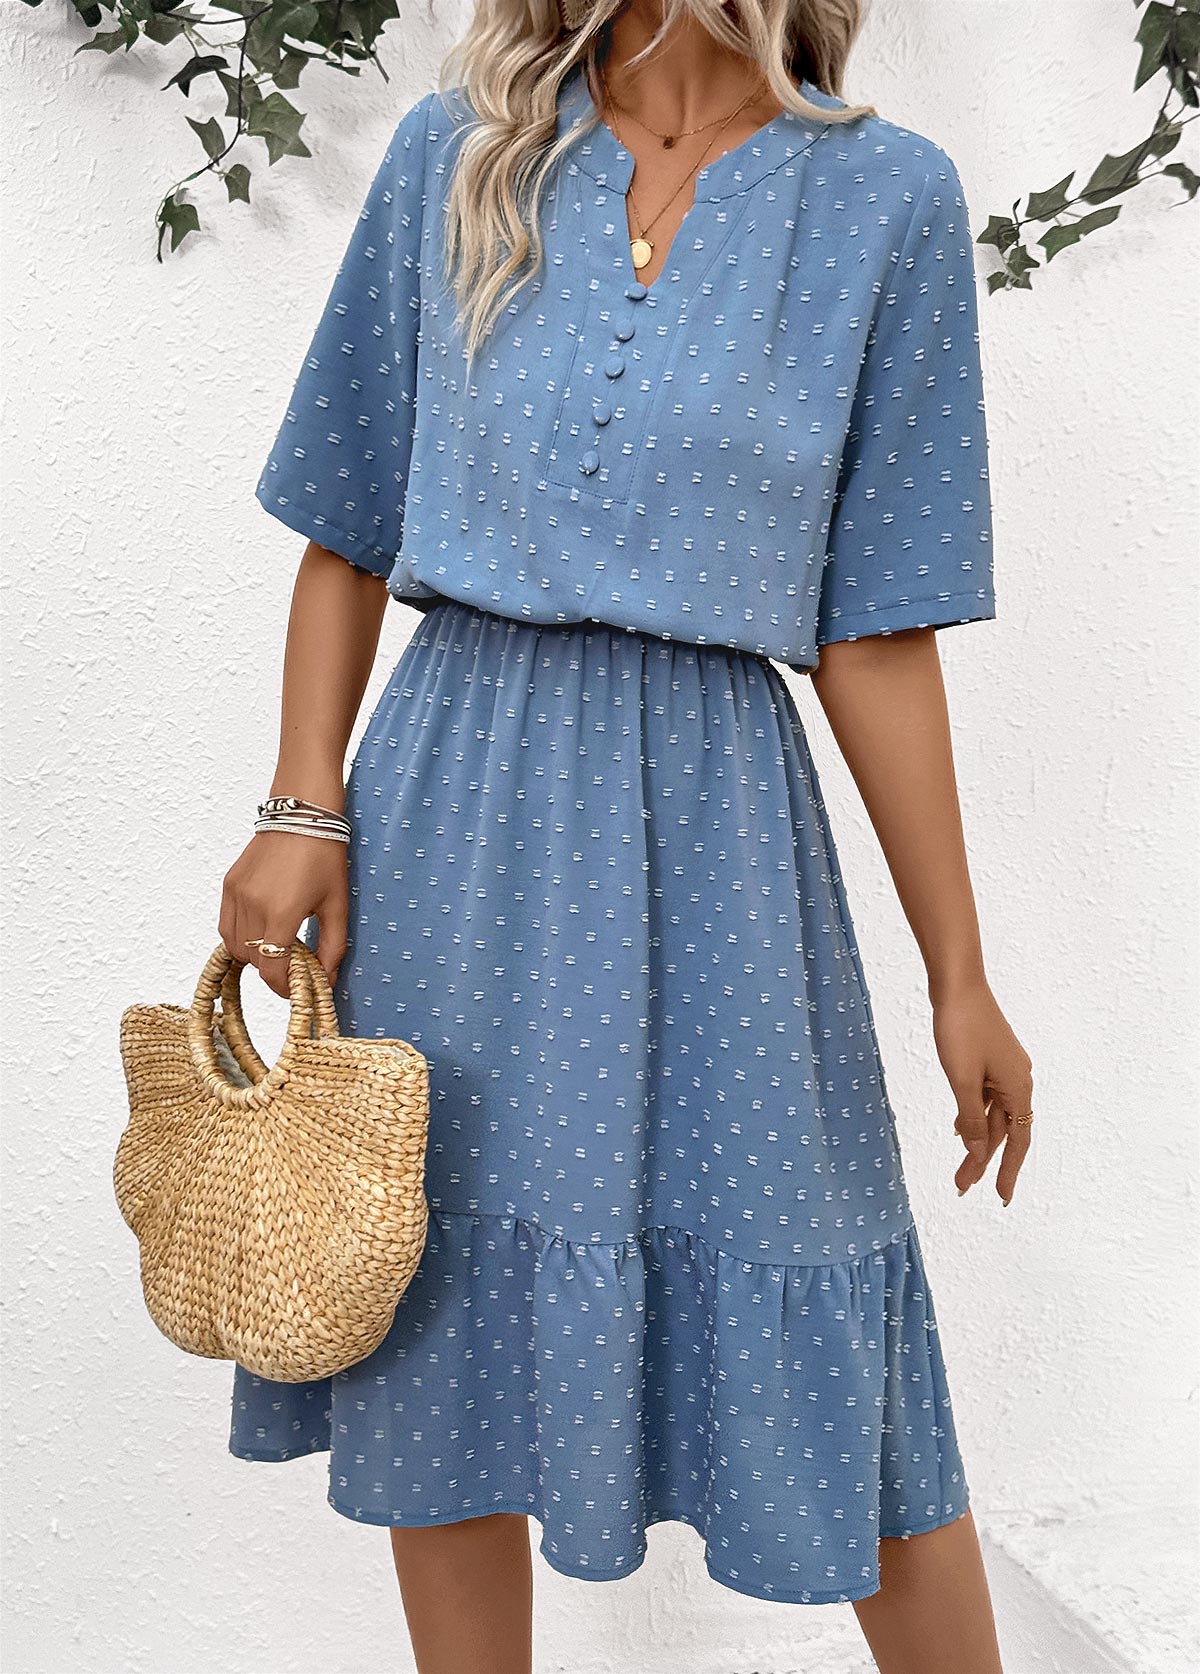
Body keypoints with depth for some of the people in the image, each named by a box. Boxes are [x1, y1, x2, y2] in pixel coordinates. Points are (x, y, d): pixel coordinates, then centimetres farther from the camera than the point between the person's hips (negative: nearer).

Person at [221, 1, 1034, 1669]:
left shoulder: (884, 199, 2)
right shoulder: (455, 156, 7)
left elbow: (877, 635, 0)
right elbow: (349, 533, 9)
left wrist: (960, 979, 0)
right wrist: (304, 811, -2)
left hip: (709, 823, -2)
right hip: (455, 804, 2)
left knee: (812, 1342, 5)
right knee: (451, 1314, 11)